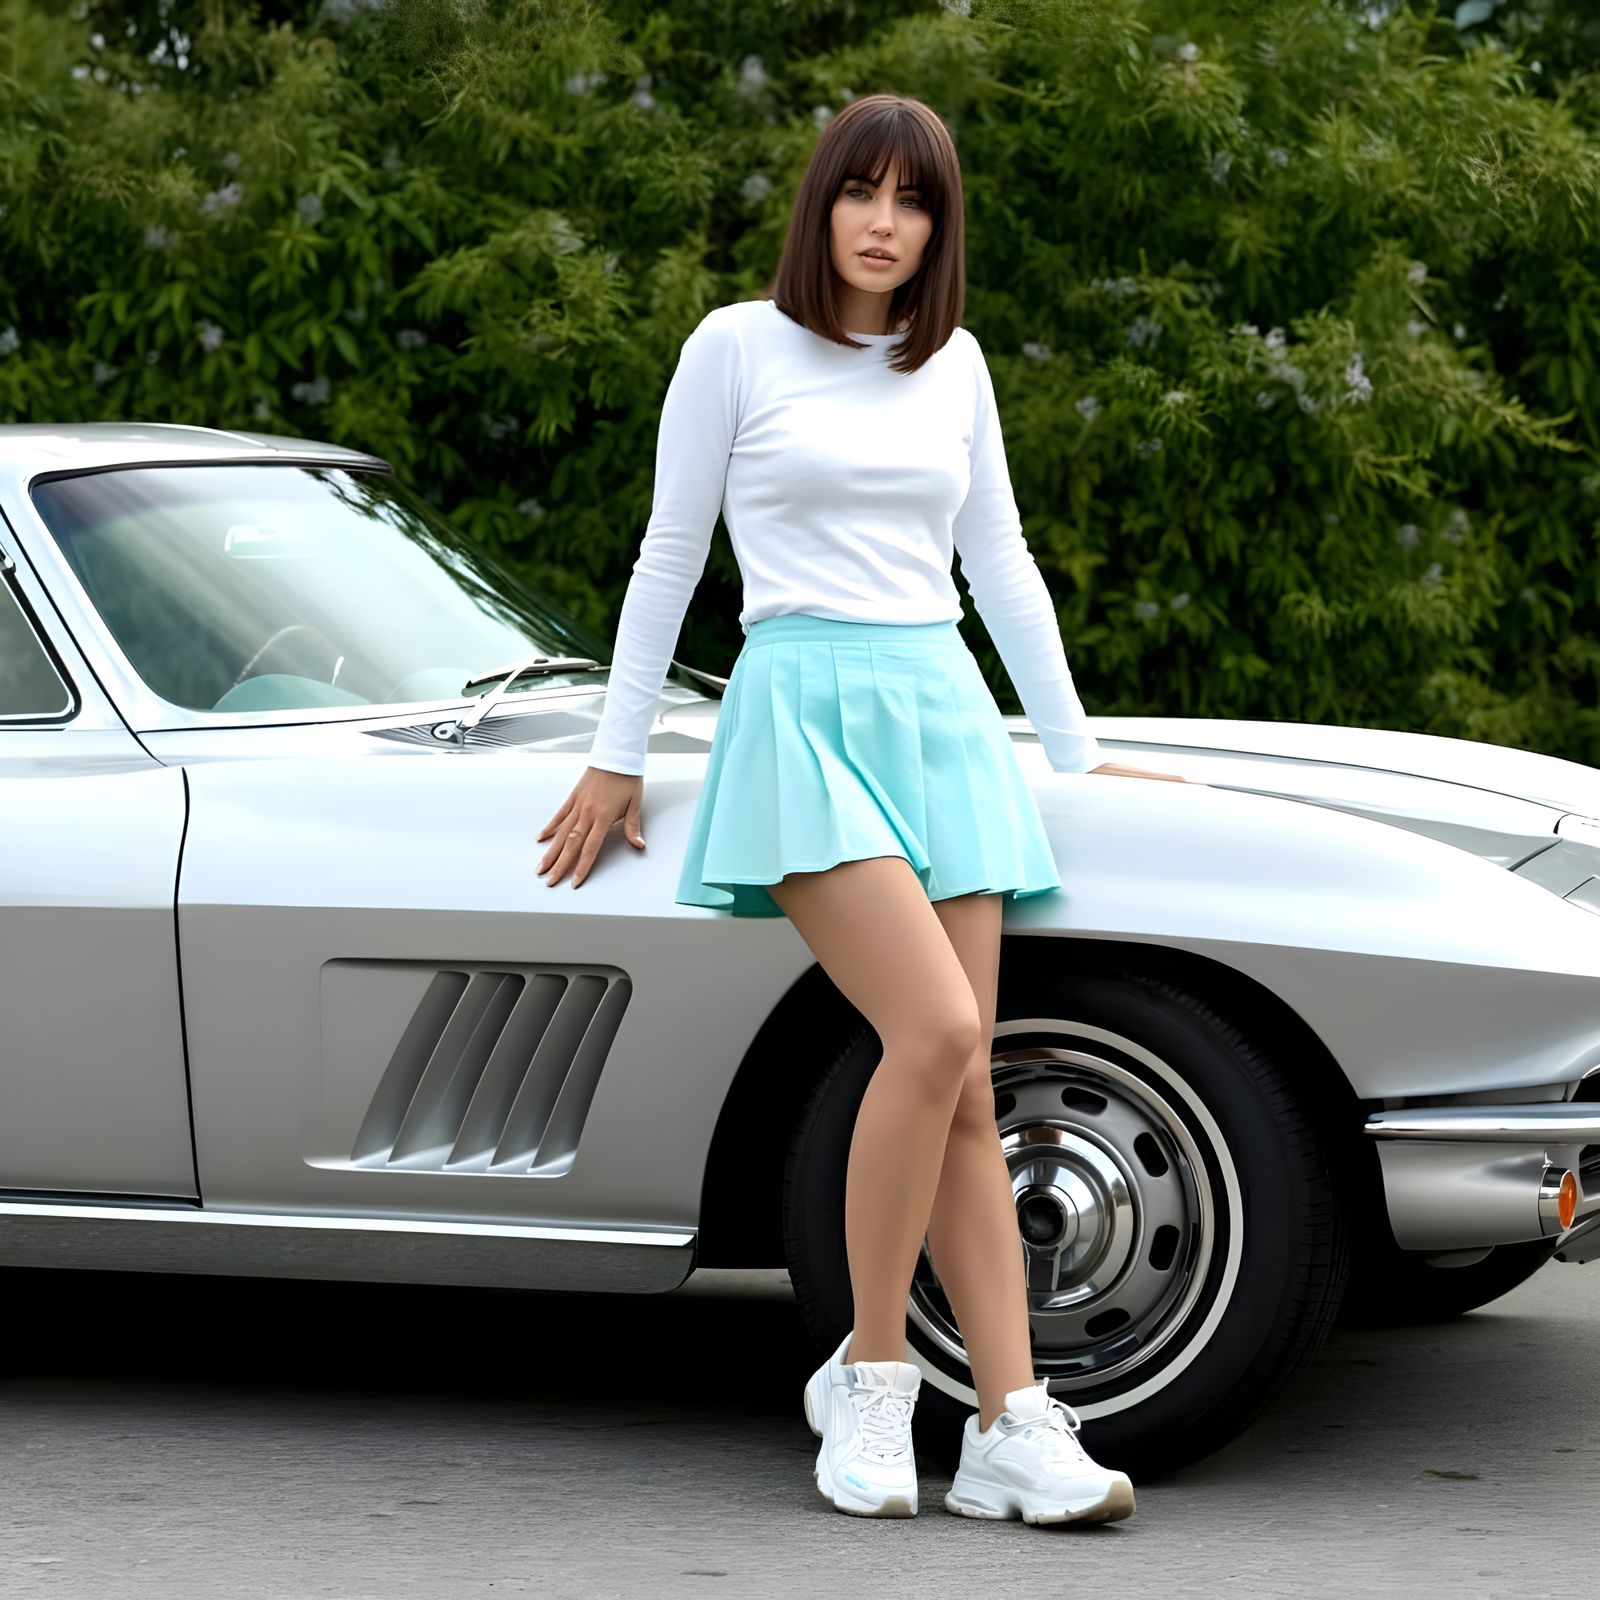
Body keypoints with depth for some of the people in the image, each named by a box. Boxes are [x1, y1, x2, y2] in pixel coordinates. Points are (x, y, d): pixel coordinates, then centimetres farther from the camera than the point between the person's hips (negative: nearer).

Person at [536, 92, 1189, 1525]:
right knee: (935, 1031, -23)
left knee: (966, 1094, -4)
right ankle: (871, 1377, -9)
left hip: (944, 717, 5)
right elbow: (670, 554, 6)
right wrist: (618, 759, 8)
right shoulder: (736, 347, 2)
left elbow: (999, 562, 21)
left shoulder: (954, 367, 14)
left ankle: (1014, 1432, -9)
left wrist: (1076, 748, 20)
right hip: (802, 708, -5)